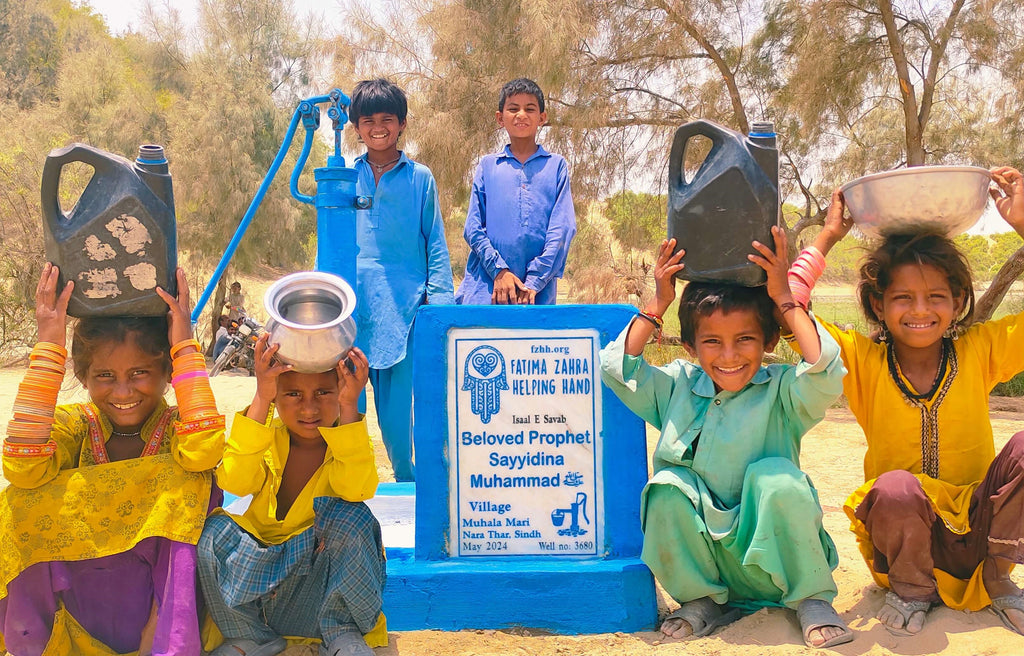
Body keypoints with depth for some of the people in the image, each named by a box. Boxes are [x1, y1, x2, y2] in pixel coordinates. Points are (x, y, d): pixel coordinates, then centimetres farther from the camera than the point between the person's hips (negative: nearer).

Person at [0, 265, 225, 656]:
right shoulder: (76, 425, -5)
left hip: (161, 590, -1)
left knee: (189, 479, -25)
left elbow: (202, 452, -35)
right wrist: (49, 346, -25)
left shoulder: (177, 427, -9)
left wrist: (184, 344, -28)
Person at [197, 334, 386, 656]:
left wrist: (349, 408, -38)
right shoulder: (266, 438, -4)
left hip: (323, 564, -2)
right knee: (215, 529, -23)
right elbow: (234, 481, -27)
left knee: (350, 515, -29)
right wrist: (260, 401, -33)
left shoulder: (350, 442, -8)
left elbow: (357, 489, -32)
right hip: (260, 564, 2)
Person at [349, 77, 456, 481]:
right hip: (350, 308, 2)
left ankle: (406, 483, 19)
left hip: (403, 308, -1)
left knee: (397, 410, 1)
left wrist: (439, 299, -1)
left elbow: (435, 243, 9)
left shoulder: (420, 178, 8)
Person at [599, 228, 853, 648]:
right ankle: (703, 601, -1)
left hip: (769, 551, -2)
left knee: (777, 476, -29)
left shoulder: (779, 390, -7)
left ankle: (813, 601, -7)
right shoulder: (678, 387, 3)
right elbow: (617, 369, -5)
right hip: (701, 551, 3)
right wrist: (657, 305, -5)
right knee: (668, 486, -24)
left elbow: (824, 372, -27)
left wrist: (785, 299, -21)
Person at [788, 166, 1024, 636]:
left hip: (981, 528, 2)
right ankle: (910, 589, -3)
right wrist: (829, 236, -10)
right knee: (895, 489, -36)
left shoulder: (979, 351, -3)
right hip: (904, 538, -1)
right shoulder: (863, 361, -7)